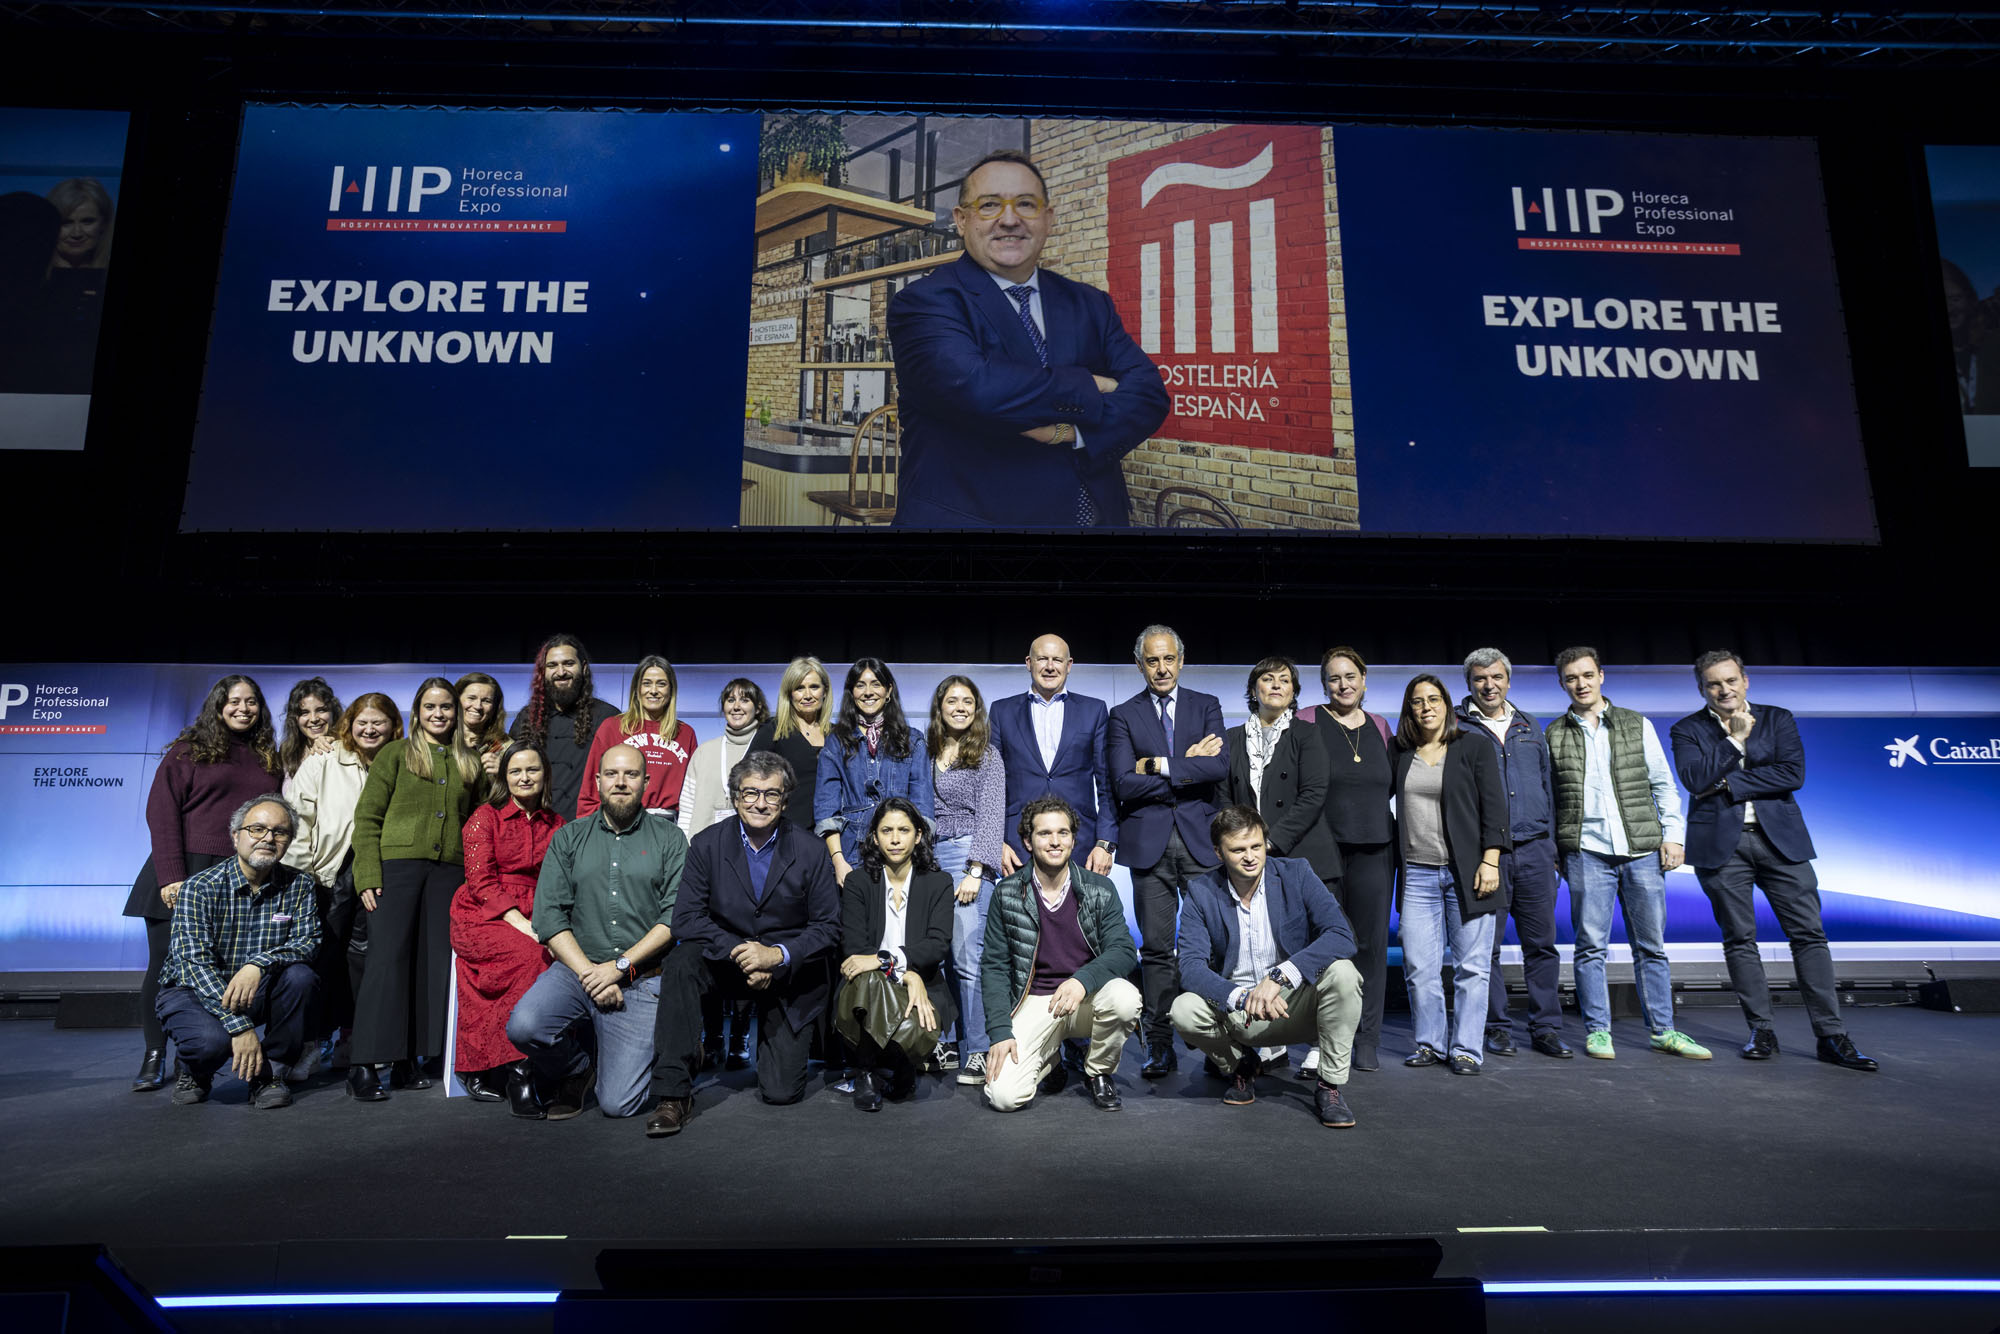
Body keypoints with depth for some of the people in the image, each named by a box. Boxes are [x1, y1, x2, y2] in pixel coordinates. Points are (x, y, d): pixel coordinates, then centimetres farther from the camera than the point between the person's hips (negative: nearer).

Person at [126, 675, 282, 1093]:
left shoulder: (269, 759, 15)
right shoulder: (189, 750, 5)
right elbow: (162, 812, -2)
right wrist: (171, 875, -12)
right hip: (185, 873, -2)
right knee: (167, 964, 1)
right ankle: (154, 1058, 14)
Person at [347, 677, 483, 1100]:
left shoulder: (470, 764, 16)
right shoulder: (396, 754, 7)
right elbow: (367, 817, 2)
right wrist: (368, 875, -8)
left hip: (449, 872, 3)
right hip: (397, 864, -3)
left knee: (436, 962, 2)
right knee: (388, 958, -9)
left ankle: (412, 1057, 10)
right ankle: (364, 1064, -6)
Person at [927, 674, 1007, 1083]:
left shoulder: (987, 755, 1)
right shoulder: (924, 748, 14)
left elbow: (990, 816, -5)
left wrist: (975, 872, -13)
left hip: (968, 855, -5)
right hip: (928, 856, 5)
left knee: (967, 956, -12)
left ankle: (977, 1052, -9)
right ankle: (948, 1043, 11)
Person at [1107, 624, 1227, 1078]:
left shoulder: (1207, 707, 10)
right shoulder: (1123, 716, 7)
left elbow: (1219, 767, -6)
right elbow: (1125, 784, -7)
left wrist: (1160, 765, -10)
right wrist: (1188, 769, -8)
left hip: (1201, 841, 1)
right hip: (1149, 844, 0)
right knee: (1156, 949, 1)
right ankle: (1160, 1046, 8)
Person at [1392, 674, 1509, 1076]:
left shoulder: (1473, 748, 2)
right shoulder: (1400, 754, 10)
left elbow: (1494, 805, -2)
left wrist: (1489, 861, -10)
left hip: (1467, 871, -3)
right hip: (1418, 873, 3)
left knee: (1471, 965, 0)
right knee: (1418, 966, 2)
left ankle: (1465, 1049, 9)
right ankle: (1429, 1044, 15)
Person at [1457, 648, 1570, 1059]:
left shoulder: (1530, 726, 17)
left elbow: (1547, 785, 20)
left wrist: (1552, 843, 14)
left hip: (1534, 849, 4)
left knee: (1542, 943, 5)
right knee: (1486, 945, 1)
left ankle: (1546, 1027, 13)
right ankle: (1496, 1027, 12)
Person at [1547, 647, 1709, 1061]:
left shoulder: (1638, 726, 9)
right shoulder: (1553, 736, 7)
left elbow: (1663, 784, 11)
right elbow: (1546, 797, 9)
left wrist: (1673, 834, 1)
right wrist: (1552, 851, 3)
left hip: (1642, 850, 1)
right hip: (1586, 852, -1)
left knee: (1651, 946, 7)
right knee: (1591, 945, 0)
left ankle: (1663, 1031, 15)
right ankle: (1597, 1031, 9)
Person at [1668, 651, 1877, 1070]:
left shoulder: (1778, 719, 10)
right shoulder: (1688, 730, 6)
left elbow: (1793, 774, -5)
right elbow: (1695, 779, -10)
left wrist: (1730, 784, -9)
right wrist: (1735, 739, -9)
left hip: (1780, 839, 1)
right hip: (1721, 845, -1)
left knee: (1809, 934, -3)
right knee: (1739, 939, 1)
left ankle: (1831, 1036, 0)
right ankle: (1762, 1032, 10)